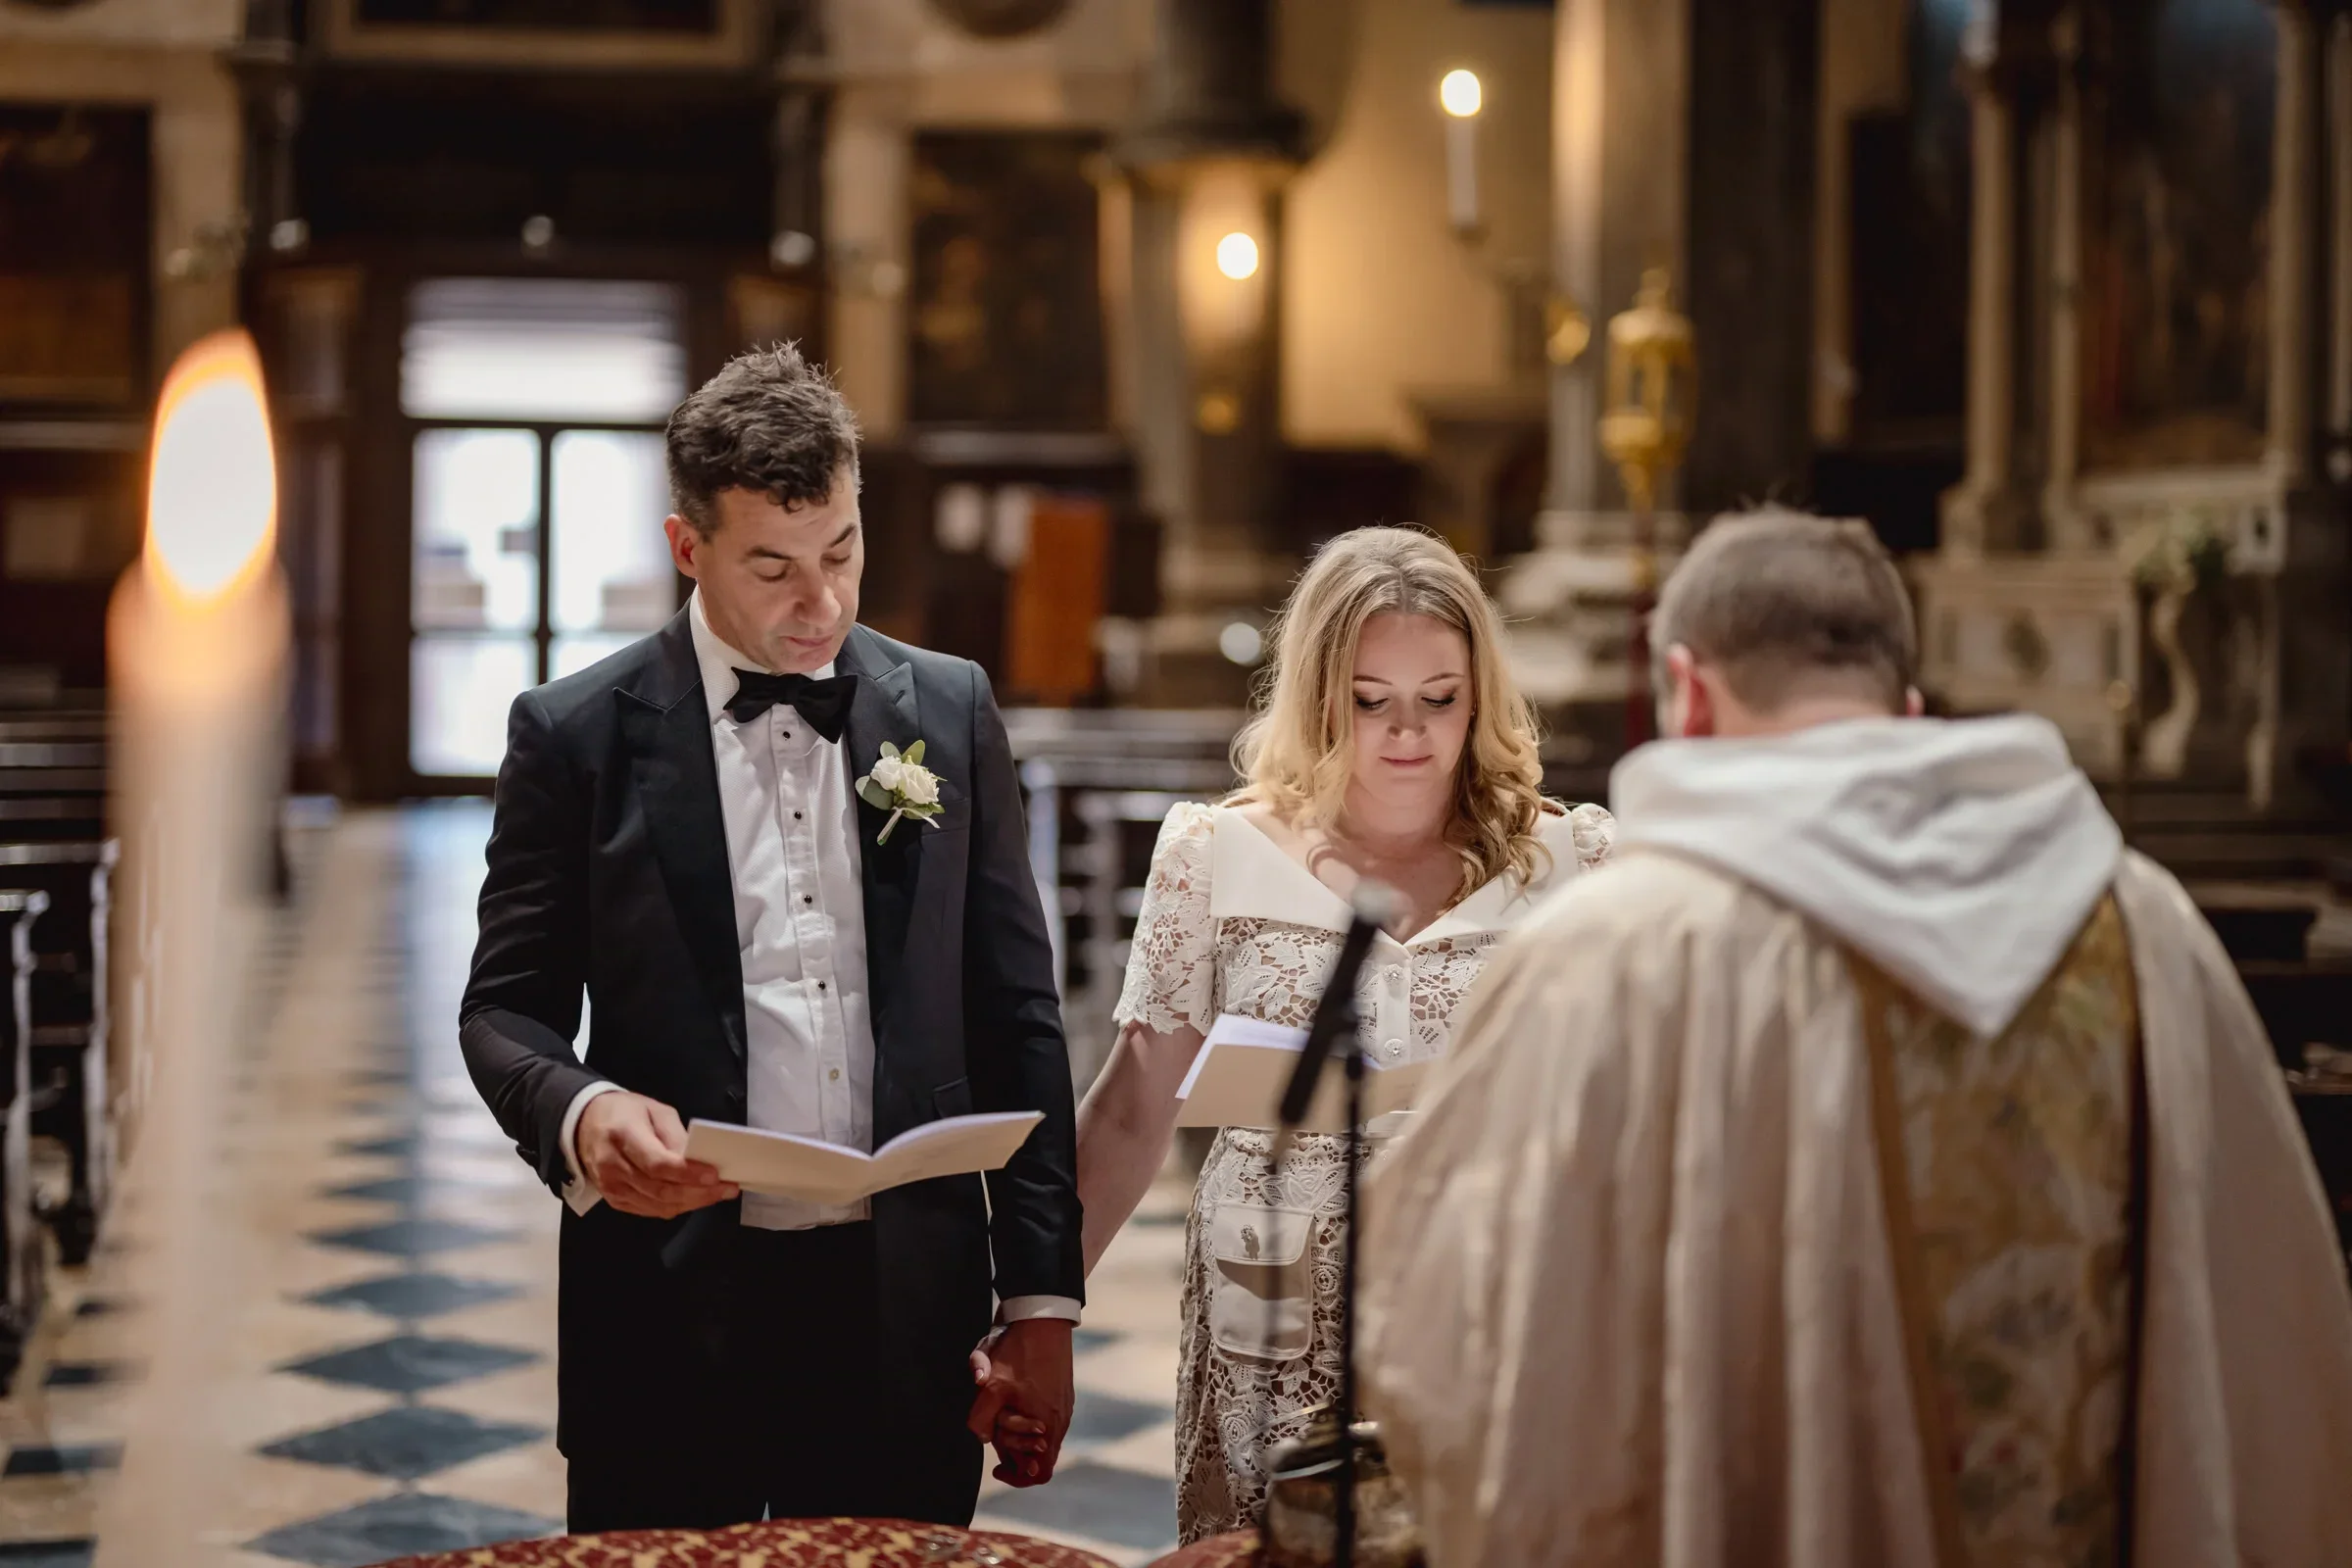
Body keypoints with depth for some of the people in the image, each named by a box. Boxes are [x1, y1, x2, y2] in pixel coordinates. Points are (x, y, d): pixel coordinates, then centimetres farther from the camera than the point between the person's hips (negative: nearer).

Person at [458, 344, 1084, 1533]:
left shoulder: (950, 712, 6)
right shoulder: (576, 734, -1)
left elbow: (1015, 1020, 7)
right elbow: (506, 1010, 3)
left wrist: (1042, 1301, 3)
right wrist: (584, 1115, -20)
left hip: (902, 1311, 2)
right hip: (670, 1312, -2)